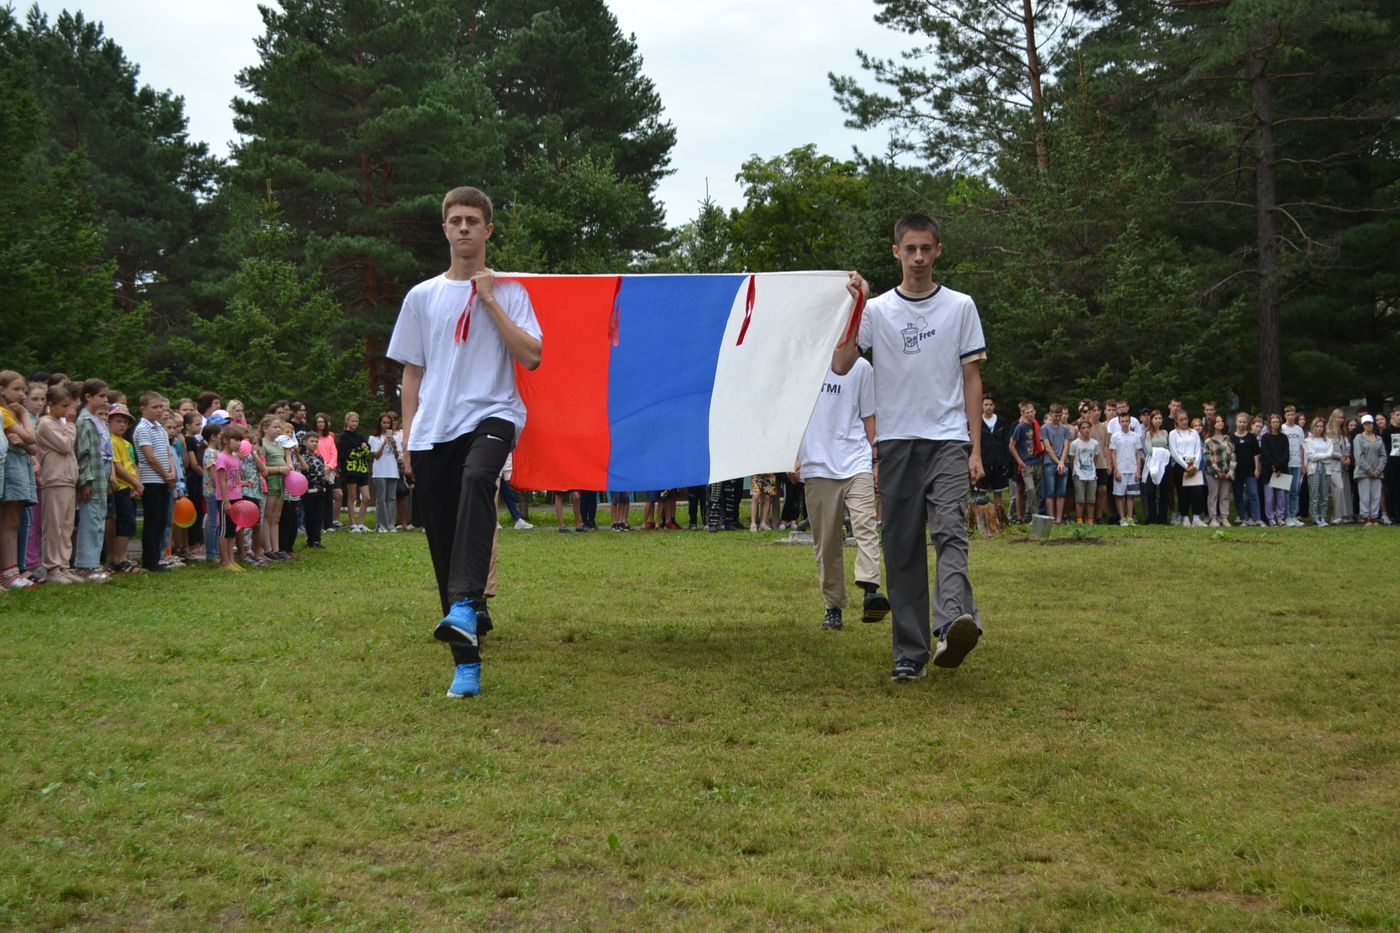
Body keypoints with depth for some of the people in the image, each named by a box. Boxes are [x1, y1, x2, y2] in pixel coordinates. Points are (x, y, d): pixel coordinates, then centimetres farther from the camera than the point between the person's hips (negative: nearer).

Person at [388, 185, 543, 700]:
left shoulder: (508, 291, 7)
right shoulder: (422, 296, 14)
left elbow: (531, 356, -7)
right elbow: (412, 372, 16)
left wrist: (490, 300, -7)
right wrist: (407, 437, 9)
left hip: (492, 415, -3)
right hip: (432, 430, 4)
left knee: (476, 478, -38)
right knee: (443, 541, 2)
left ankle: (465, 605, -47)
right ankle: (466, 661, 11)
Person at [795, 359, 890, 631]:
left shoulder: (861, 367, 7)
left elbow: (869, 417, 12)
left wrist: (876, 461, 8)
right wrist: (792, 455, 10)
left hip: (856, 462, -1)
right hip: (817, 466, 1)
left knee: (865, 525, -21)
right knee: (826, 542, 4)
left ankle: (870, 590, -32)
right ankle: (833, 607, 11)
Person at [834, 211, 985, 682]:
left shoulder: (960, 306, 8)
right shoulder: (877, 309, 7)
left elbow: (972, 378, 8)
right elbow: (840, 366, -5)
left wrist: (976, 448, 2)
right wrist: (853, 307, -9)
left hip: (948, 440, -1)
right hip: (896, 442, 1)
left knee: (950, 530, -21)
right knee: (903, 547, 2)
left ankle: (954, 622, -40)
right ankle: (909, 653, 5)